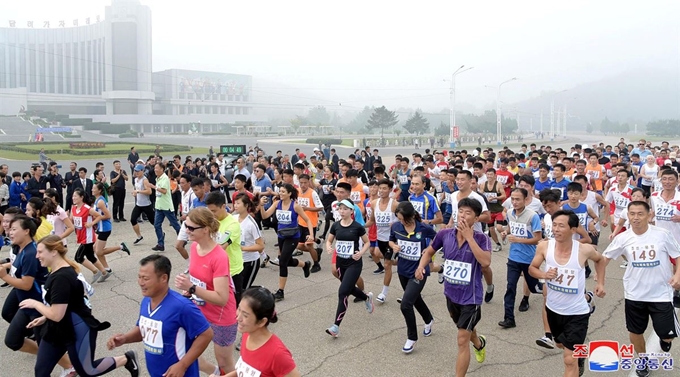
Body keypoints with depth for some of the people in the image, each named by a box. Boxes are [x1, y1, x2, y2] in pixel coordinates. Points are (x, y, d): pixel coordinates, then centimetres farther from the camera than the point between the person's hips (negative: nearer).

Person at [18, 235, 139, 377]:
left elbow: (56, 315, -28)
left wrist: (34, 303, -15)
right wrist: (44, 318, 12)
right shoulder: (57, 271, 3)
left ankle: (126, 359, 25)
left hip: (77, 332, -9)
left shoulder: (62, 277, -28)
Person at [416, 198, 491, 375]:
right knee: (466, 329, 30)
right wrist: (421, 266, -12)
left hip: (470, 296, -5)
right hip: (451, 293, 5)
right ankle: (479, 343, 64)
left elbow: (485, 262, -35)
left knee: (462, 341, -5)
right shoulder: (445, 234, -9)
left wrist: (469, 237, -32)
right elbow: (429, 252, 7)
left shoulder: (482, 238, -18)